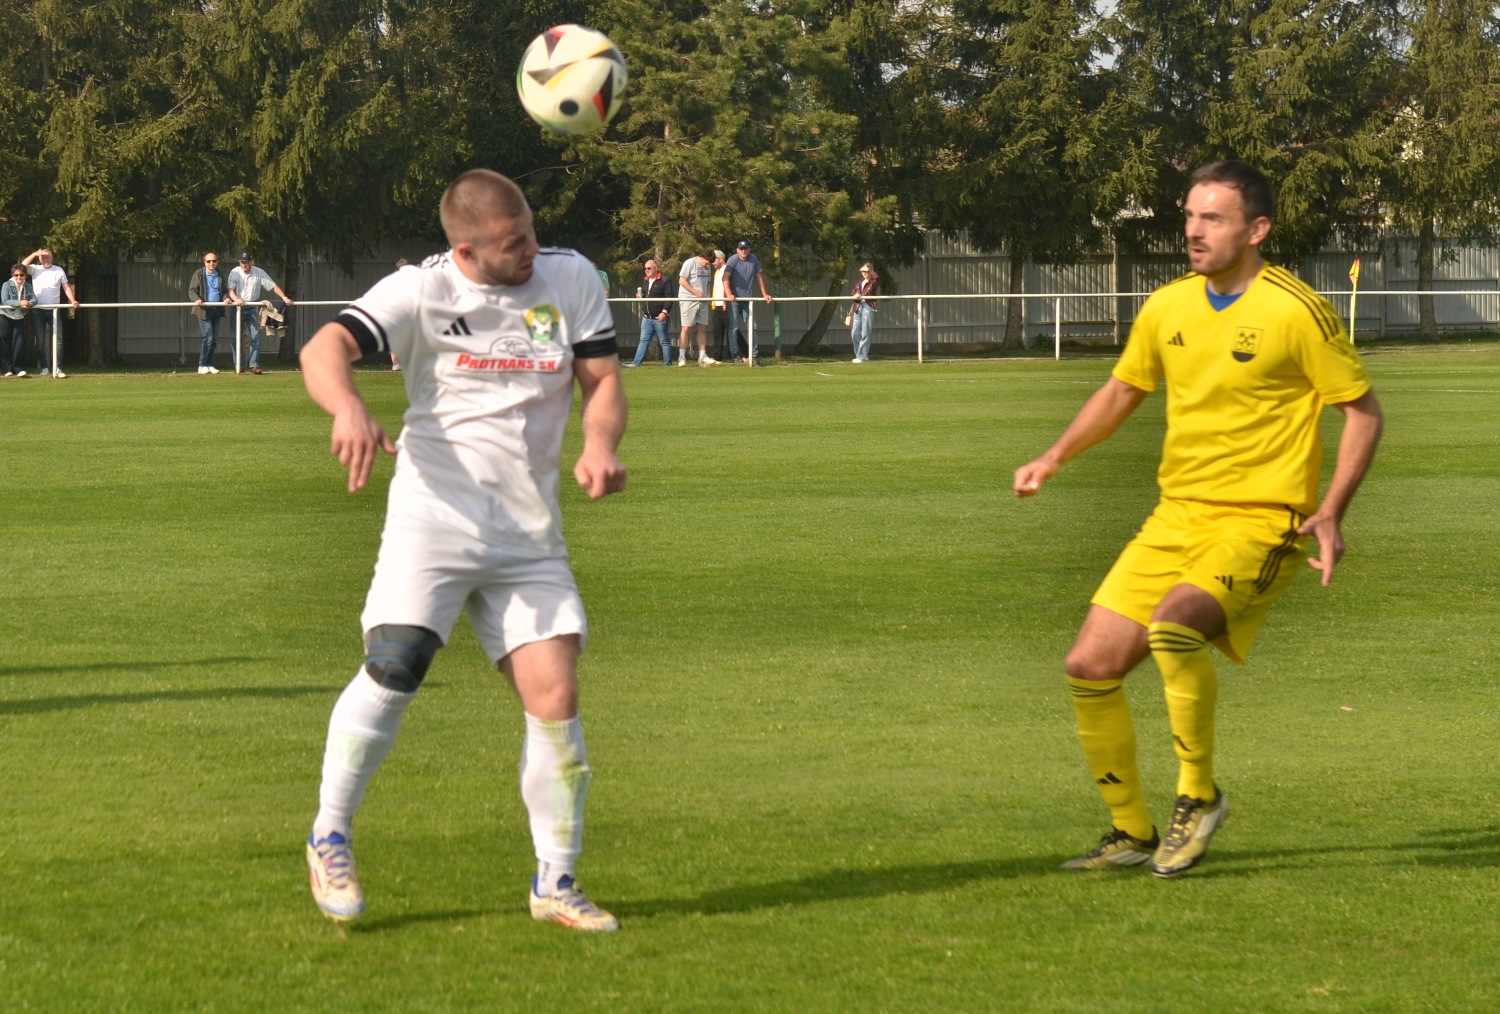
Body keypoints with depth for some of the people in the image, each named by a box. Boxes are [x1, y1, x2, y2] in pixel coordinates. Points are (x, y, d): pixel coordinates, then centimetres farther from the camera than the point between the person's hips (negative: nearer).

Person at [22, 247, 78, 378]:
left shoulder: (59, 270, 5)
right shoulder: (35, 269, 5)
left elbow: (66, 287, 3)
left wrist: (73, 300, -12)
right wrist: (34, 254, -14)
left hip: (54, 309, 0)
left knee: (58, 339, -8)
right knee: (40, 340, 1)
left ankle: (57, 368, -9)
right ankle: (44, 368, 5)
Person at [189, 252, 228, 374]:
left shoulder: (220, 275, 12)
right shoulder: (199, 274, -2)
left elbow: (224, 290, 19)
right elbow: (192, 290, -4)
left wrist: (226, 298, -3)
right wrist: (196, 299, -24)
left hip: (217, 309, 5)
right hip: (204, 310, -5)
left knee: (215, 339, 6)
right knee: (208, 337, -11)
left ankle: (209, 365, 14)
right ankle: (202, 366, -5)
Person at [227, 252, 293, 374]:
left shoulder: (259, 272, -2)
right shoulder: (235, 273, -5)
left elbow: (273, 286, -2)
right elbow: (230, 289, -15)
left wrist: (284, 298, -14)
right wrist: (236, 299, -36)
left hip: (252, 308, 1)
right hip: (237, 308, -1)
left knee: (255, 336, -7)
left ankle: (254, 365, -6)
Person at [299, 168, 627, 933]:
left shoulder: (570, 279, 6)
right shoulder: (422, 292, -6)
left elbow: (603, 380, 9)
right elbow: (324, 349, -16)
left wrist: (600, 446, -13)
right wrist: (348, 407, -38)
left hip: (530, 532, 3)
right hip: (434, 516, -3)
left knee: (555, 698, -5)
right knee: (392, 669, -18)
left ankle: (555, 882, 9)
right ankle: (330, 838, 2)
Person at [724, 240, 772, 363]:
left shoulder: (753, 259, 5)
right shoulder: (733, 260, -9)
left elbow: (759, 277, 13)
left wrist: (764, 293, 13)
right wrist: (729, 294, -28)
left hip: (747, 299, 4)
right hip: (734, 299, -4)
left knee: (750, 328, 3)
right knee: (734, 327, -2)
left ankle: (753, 355, 4)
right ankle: (735, 355, 3)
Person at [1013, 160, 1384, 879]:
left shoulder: (1295, 311, -10)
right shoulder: (1167, 307, 7)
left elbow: (1363, 410, -3)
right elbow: (1122, 390, 24)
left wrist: (1330, 514, -13)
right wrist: (1054, 458, 11)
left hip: (1260, 523, -7)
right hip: (1176, 517, 7)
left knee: (1173, 625, -32)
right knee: (1090, 667, -1)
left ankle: (1199, 796, -12)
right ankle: (1133, 834, 16)